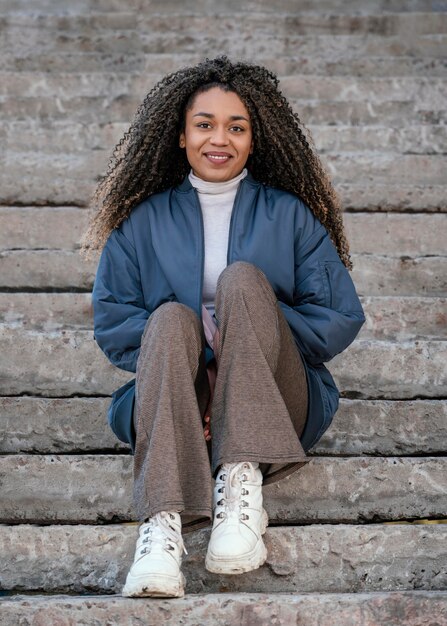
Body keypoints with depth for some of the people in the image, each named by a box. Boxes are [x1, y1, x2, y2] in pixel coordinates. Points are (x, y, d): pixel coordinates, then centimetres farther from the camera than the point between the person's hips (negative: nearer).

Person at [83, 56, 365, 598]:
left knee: (242, 279, -23)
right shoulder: (144, 222, 14)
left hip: (275, 405, 0)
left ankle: (242, 485, -39)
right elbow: (110, 320, 4)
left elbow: (342, 317, 5)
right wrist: (192, 359, -12)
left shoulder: (289, 216, 12)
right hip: (179, 404, 1)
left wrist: (252, 335, -10)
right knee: (172, 318, -30)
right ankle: (163, 524, -49)